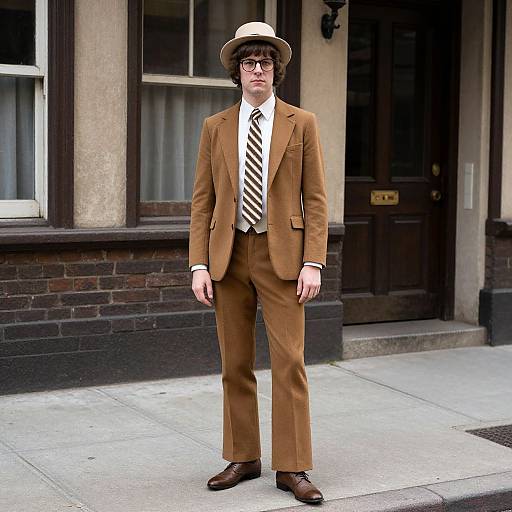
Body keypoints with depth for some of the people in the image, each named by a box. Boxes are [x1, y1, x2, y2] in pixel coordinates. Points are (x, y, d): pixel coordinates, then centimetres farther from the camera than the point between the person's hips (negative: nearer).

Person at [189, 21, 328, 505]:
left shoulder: (301, 123, 3)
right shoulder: (216, 127, 8)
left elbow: (316, 199, 0)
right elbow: (202, 201, 6)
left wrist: (313, 263, -9)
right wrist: (199, 265, -3)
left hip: (281, 255, -2)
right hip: (228, 256, 2)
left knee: (289, 362, -6)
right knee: (235, 365, 7)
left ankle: (292, 468, 2)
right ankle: (242, 458, 19)